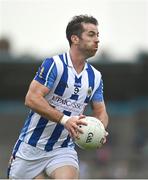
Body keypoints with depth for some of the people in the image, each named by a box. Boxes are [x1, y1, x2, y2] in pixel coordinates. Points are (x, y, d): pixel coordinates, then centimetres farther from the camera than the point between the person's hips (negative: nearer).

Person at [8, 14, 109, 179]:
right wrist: (64, 119, -31)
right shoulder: (54, 65, -13)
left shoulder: (95, 77, 6)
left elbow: (100, 112, 13)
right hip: (31, 147, -4)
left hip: (64, 149, 4)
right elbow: (31, 99, -22)